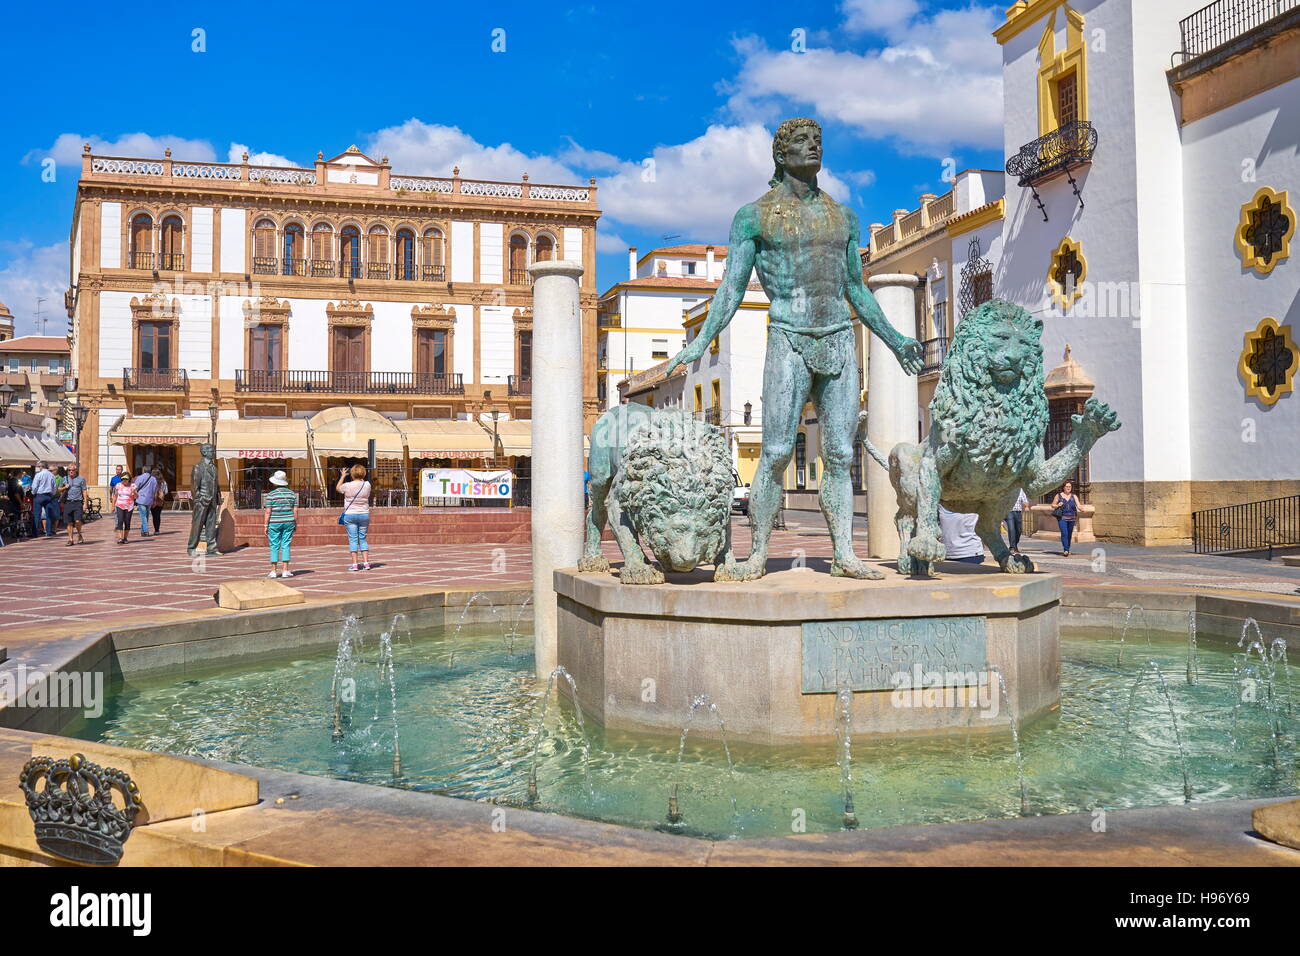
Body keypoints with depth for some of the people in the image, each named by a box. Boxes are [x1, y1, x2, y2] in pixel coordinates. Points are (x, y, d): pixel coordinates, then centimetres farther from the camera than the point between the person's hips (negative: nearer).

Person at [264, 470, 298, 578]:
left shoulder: (270, 495, -7)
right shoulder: (292, 493, 3)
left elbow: (268, 512, -8)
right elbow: (295, 510, 2)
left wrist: (266, 525, -2)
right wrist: (296, 523, 10)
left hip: (274, 523, -2)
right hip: (288, 522, 2)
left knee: (274, 547, 4)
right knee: (286, 546, 5)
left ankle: (273, 571, 6)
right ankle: (285, 570, 2)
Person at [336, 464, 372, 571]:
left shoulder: (347, 486, -9)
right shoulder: (367, 485, -4)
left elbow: (337, 488, 13)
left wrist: (342, 476, 24)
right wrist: (361, 479, 29)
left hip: (350, 515, -2)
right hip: (364, 515, 2)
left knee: (353, 539, 0)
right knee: (363, 539, 11)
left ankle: (354, 564, -3)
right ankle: (366, 563, 4)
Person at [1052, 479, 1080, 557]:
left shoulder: (1074, 496, 8)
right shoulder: (1058, 495, 4)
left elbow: (1078, 505, -3)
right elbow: (1052, 505, 9)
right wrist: (1058, 505, -12)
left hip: (1071, 518, 3)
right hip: (1062, 518, -3)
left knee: (1069, 534, 9)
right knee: (1064, 533, -16)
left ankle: (1067, 549, 22)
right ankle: (1066, 550, -19)